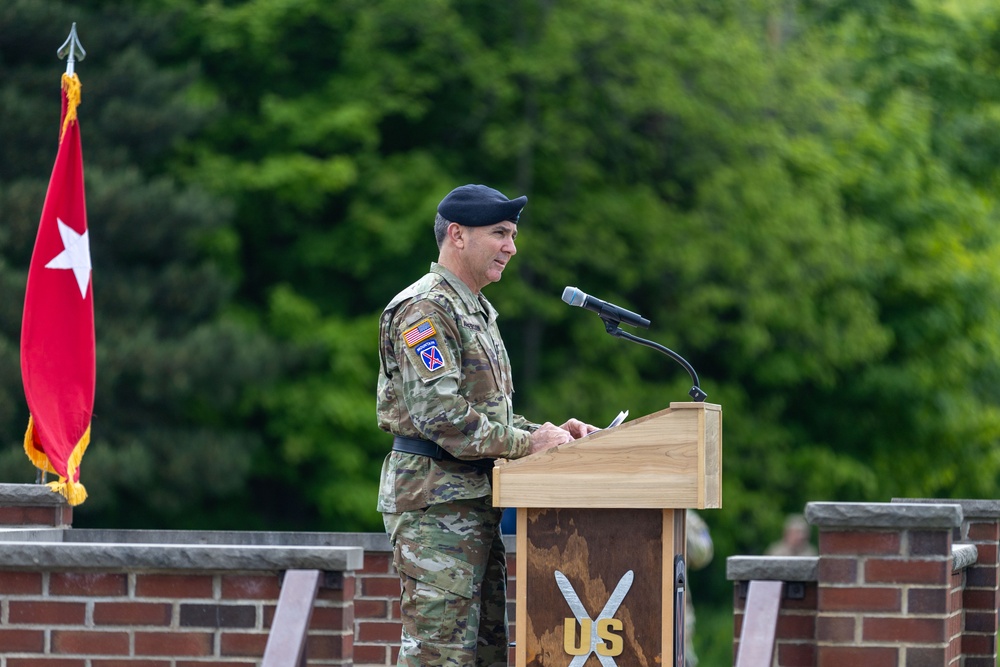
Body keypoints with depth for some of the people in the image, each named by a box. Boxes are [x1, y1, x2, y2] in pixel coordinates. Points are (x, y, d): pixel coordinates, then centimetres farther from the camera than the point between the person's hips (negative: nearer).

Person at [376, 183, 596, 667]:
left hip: (475, 501, 10)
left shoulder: (478, 312, 21)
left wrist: (546, 433, 6)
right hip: (434, 503, -10)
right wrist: (526, 443, -17)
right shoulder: (425, 310, -13)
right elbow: (440, 414, -22)